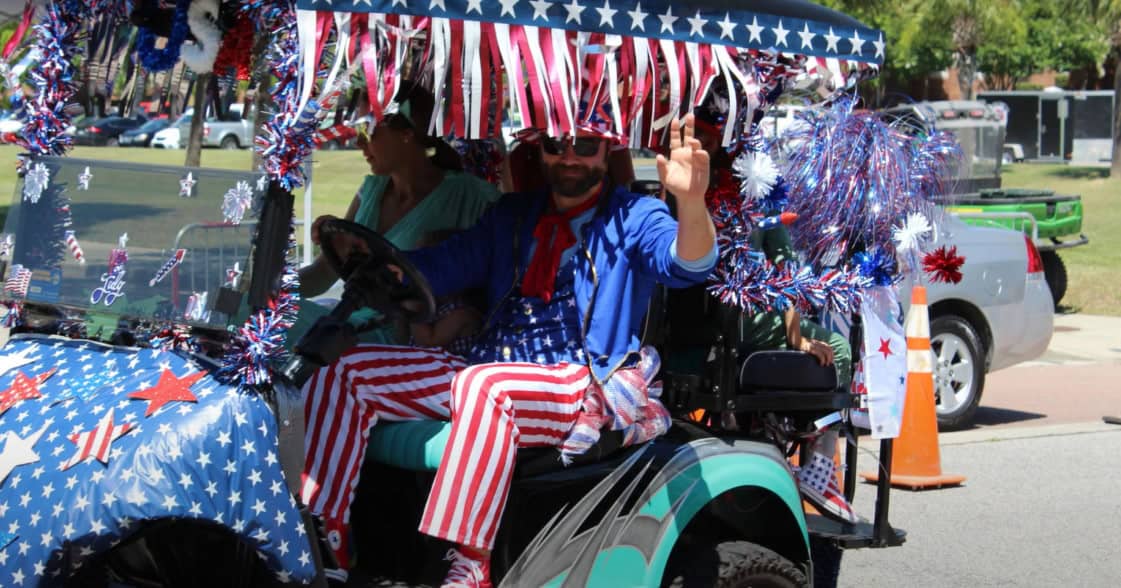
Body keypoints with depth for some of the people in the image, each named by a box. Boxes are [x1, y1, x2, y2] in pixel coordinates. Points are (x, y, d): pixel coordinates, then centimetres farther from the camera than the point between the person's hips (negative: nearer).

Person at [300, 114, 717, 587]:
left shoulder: (632, 217, 4)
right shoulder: (511, 217, 22)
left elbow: (686, 264, -15)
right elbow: (444, 267, 18)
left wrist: (691, 201, -38)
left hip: (588, 387, -7)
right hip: (491, 372, 7)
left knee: (482, 386, -39)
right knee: (345, 369, -5)